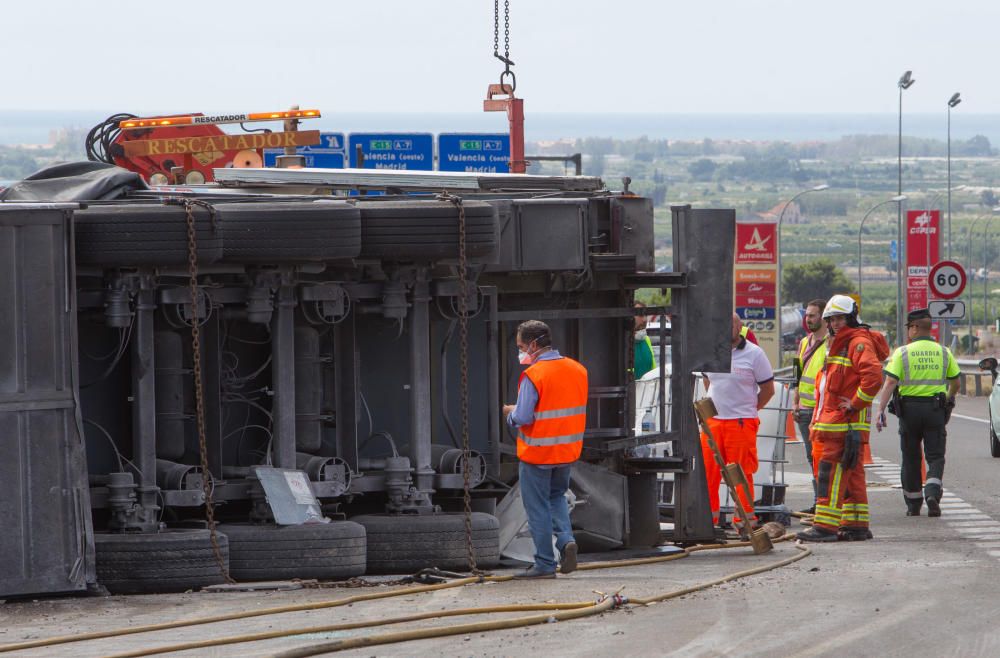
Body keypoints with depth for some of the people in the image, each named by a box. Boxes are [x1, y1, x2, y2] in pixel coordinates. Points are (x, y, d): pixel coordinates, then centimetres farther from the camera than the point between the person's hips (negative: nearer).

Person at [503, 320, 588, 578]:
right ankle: (566, 540, 3)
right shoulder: (577, 370, 2)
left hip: (537, 452, -6)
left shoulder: (533, 375, -19)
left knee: (538, 507, 5)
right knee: (556, 495, 25)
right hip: (568, 451, 6)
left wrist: (510, 413, -1)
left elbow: (523, 417, -23)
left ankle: (544, 564, 8)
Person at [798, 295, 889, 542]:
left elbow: (873, 376, -25)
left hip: (847, 424, -11)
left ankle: (825, 526, -16)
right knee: (851, 474, 13)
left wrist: (855, 403, -20)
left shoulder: (859, 342, -11)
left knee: (831, 472, -13)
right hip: (835, 421, 11)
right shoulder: (838, 344, 22)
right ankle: (857, 525, 18)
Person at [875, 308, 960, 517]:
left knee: (911, 458, 11)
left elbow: (889, 384, -13)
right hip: (935, 409, 1)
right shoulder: (943, 352, 4)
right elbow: (955, 384, 11)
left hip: (909, 408, -1)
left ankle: (913, 504, 17)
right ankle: (932, 494, -20)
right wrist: (948, 400, 31)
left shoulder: (902, 353, -5)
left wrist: (881, 410, -14)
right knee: (935, 457, 4)